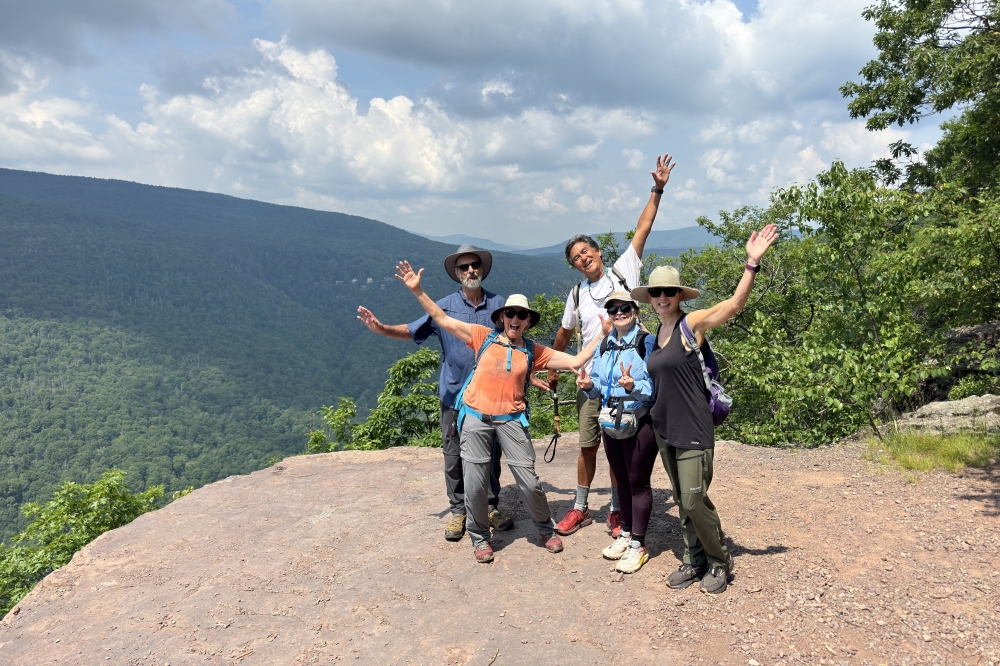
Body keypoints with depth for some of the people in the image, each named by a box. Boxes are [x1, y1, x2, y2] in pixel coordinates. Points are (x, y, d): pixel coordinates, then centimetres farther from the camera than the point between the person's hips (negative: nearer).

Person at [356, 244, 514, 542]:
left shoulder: (499, 305, 0)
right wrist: (381, 328, -12)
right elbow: (412, 330, 3)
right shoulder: (445, 306, -2)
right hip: (454, 394, 0)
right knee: (454, 456, 7)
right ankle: (458, 511, 22)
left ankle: (492, 507, 27)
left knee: (491, 454, 11)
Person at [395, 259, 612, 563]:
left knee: (529, 480, 3)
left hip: (511, 420, 0)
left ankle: (547, 529, 28)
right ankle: (480, 537, 26)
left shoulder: (534, 352, 5)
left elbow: (576, 361, 2)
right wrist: (417, 290, -5)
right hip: (475, 417, 0)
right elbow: (442, 319, 2)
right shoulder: (484, 337, 3)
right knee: (475, 483, 4)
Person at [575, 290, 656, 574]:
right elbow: (599, 386, 12)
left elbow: (657, 386, -18)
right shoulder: (604, 346, 9)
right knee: (621, 481, 18)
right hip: (611, 422, 7)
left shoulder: (647, 343, -11)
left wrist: (633, 386, -35)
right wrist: (589, 385, -9)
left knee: (638, 482, 4)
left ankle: (638, 544, 15)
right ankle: (625, 533, 33)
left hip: (640, 422, -6)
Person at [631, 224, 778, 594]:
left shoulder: (692, 323, -10)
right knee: (682, 502, 15)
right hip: (664, 429, 7)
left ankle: (719, 563, 19)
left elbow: (735, 303, -26)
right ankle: (695, 561, 30)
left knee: (695, 501, -3)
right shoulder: (656, 334, 9)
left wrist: (752, 263, -37)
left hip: (693, 431, -7)